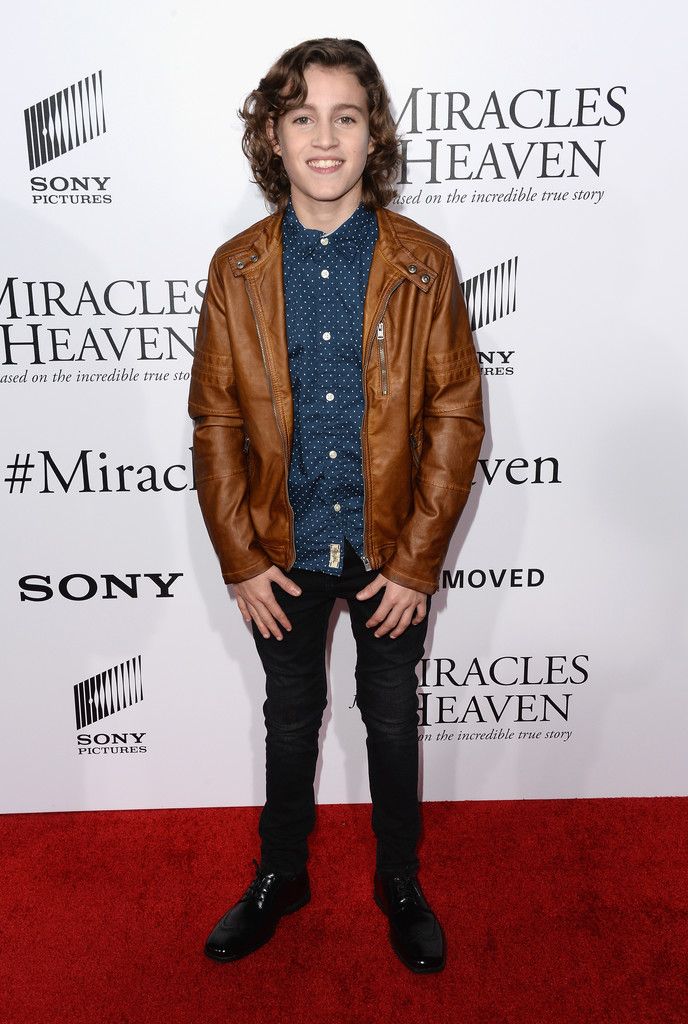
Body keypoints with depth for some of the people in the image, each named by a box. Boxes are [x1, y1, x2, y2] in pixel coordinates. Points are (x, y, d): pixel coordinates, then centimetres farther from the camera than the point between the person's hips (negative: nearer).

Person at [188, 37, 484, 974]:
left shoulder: (424, 262, -7)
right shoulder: (236, 268, -3)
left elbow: (455, 417, -8)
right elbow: (216, 423, -2)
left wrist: (416, 563, -11)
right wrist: (241, 561, -6)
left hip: (391, 554, -1)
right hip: (282, 555, 1)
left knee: (392, 723, 17)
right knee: (290, 721, 19)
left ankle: (401, 882, 42)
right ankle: (281, 875, 44)